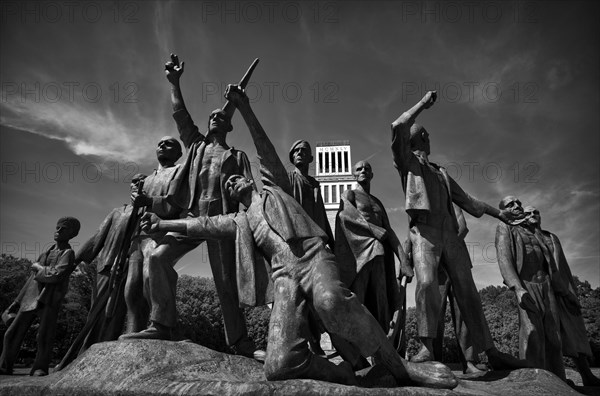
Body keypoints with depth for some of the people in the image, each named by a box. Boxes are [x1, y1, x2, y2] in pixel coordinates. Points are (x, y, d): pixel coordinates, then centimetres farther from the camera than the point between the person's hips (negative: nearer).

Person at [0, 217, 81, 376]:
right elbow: (33, 278, 23)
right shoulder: (45, 253, 20)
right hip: (31, 298, 7)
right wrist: (19, 300, 20)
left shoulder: (68, 254, -2)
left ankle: (40, 368, 2)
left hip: (49, 300, -6)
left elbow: (56, 275, -17)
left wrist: (38, 267, -2)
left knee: (44, 336, -10)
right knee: (13, 333, 7)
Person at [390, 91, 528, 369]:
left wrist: (496, 212, 36)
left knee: (466, 288, 1)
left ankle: (491, 353, 3)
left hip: (451, 232, 6)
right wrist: (423, 103, 6)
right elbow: (398, 127, -3)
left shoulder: (440, 172, 31)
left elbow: (464, 198, 34)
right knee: (427, 282, -25)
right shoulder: (406, 161, 14)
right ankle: (427, 347, -21)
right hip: (424, 230, -6)